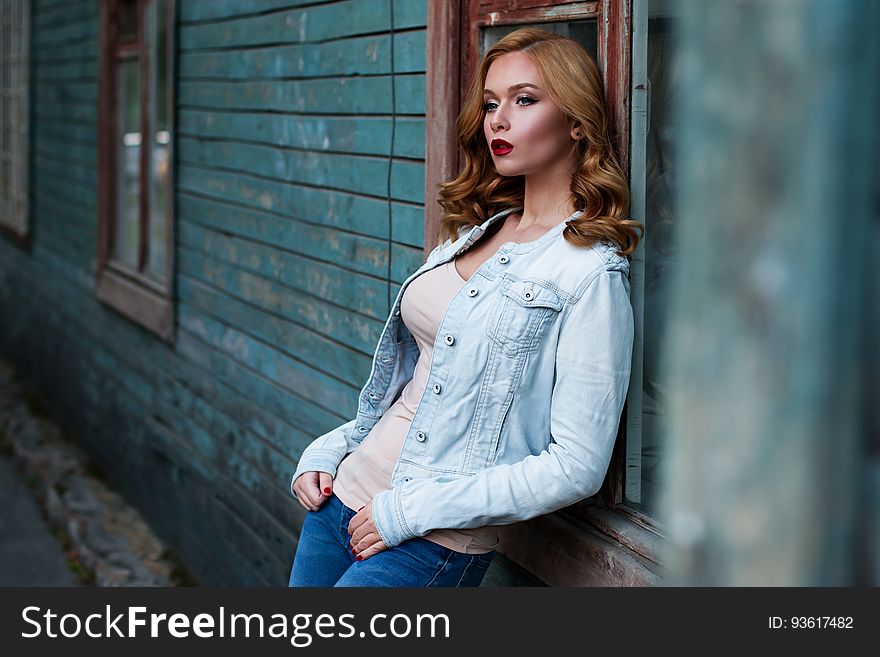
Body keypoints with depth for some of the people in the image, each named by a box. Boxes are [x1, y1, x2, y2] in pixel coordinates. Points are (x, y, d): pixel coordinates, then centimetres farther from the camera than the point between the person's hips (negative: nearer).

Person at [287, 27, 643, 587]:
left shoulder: (592, 273, -13)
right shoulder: (473, 234, 10)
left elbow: (577, 468, -17)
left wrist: (407, 511, -16)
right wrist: (325, 452, 6)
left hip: (436, 544, -7)